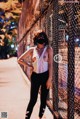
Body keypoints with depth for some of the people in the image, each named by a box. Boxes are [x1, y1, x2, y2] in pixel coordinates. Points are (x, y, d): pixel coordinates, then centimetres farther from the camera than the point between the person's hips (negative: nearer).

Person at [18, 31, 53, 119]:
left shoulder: (48, 49, -3)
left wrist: (50, 79, -11)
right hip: (35, 76, 1)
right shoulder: (32, 50, 2)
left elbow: (50, 64, -7)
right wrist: (30, 65, 1)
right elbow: (20, 60, 9)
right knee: (33, 100, -1)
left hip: (45, 76, 0)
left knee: (43, 100, 7)